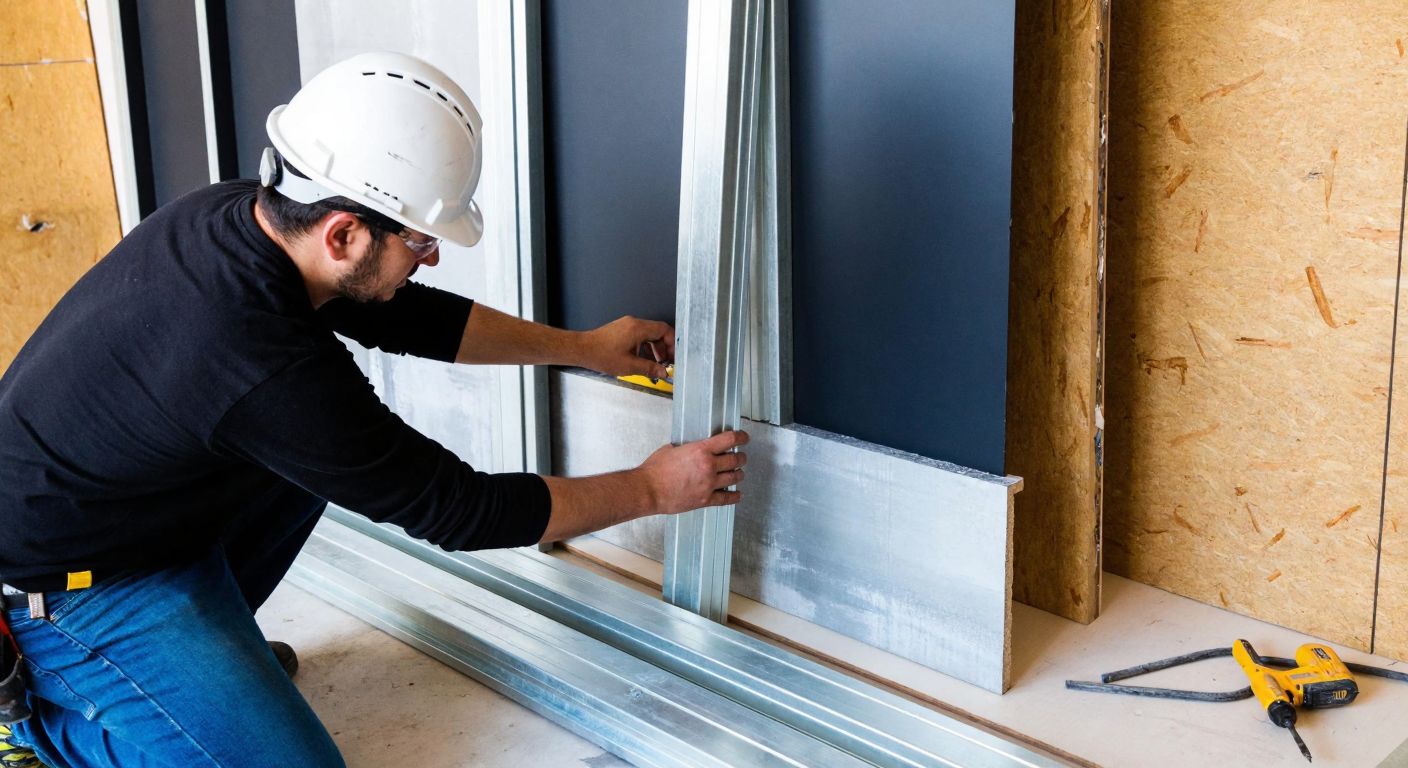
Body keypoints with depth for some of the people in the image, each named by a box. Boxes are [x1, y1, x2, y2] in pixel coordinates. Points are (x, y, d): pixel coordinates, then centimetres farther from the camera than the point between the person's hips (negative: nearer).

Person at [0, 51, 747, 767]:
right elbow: (456, 508, -22)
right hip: (61, 594, -8)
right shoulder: (264, 367, -35)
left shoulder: (236, 215, -11)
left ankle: (214, 638, 19)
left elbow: (407, 318, 5)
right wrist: (650, 490, -12)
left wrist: (582, 346, 10)